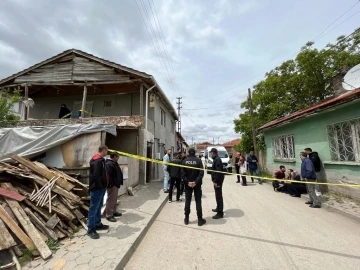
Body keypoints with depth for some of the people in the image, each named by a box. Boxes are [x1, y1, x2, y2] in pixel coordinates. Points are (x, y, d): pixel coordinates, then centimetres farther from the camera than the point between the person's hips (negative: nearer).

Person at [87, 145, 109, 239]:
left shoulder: (100, 160, 12)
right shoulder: (97, 161, -21)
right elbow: (96, 176, -26)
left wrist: (103, 186, 13)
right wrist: (100, 186, -17)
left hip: (100, 188, 10)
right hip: (97, 189, -10)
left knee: (98, 207, 19)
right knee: (93, 209, 0)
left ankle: (98, 224, 32)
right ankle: (91, 229, 10)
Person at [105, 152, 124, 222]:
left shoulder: (114, 163, 15)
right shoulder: (109, 164, -19)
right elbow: (107, 175, -26)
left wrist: (119, 182, 20)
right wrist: (110, 184, -27)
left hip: (116, 184, 11)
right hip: (112, 185, -11)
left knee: (114, 199, 20)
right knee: (111, 200, -4)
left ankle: (114, 211, 32)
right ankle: (109, 215, 4)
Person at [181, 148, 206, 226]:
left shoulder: (184, 161, -4)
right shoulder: (198, 161, -8)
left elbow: (182, 173, -10)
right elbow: (201, 173, -15)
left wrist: (187, 182, -10)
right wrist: (196, 182, -15)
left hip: (188, 184, 1)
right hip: (197, 184, -1)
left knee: (187, 201, 11)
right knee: (198, 201, 8)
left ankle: (186, 219, 19)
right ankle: (200, 220, 14)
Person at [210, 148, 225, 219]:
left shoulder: (217, 160, -18)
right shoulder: (216, 159, 14)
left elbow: (218, 171, -24)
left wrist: (216, 181, -23)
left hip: (218, 181, -11)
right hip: (217, 180, 11)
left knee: (219, 196, -5)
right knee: (218, 195, 21)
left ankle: (220, 213, 1)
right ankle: (218, 208, 35)